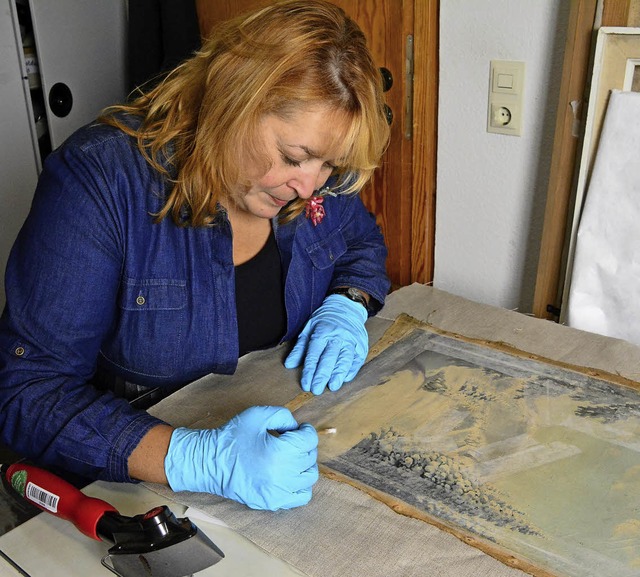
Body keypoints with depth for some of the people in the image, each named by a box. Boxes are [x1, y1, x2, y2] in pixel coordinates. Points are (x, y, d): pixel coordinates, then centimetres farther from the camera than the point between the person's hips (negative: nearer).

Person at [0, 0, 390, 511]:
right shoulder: (98, 179, -22)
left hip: (288, 425, 4)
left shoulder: (314, 175, -7)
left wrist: (347, 306, -9)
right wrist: (202, 461, -38)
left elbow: (363, 242, 15)